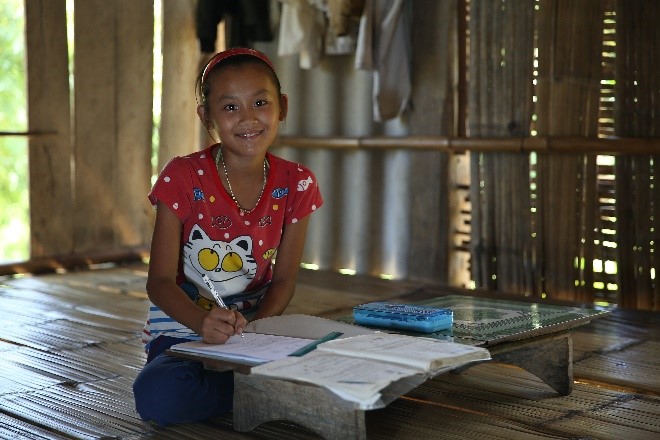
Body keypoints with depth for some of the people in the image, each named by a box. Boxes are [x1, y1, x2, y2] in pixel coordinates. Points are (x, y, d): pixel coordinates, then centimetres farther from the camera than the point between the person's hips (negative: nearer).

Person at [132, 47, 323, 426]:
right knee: (156, 394, -33)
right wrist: (204, 323, -33)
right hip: (183, 330, -1)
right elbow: (160, 281, -13)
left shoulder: (297, 184, -3)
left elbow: (284, 280, 1)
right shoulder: (183, 178, -12)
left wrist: (254, 326, -20)